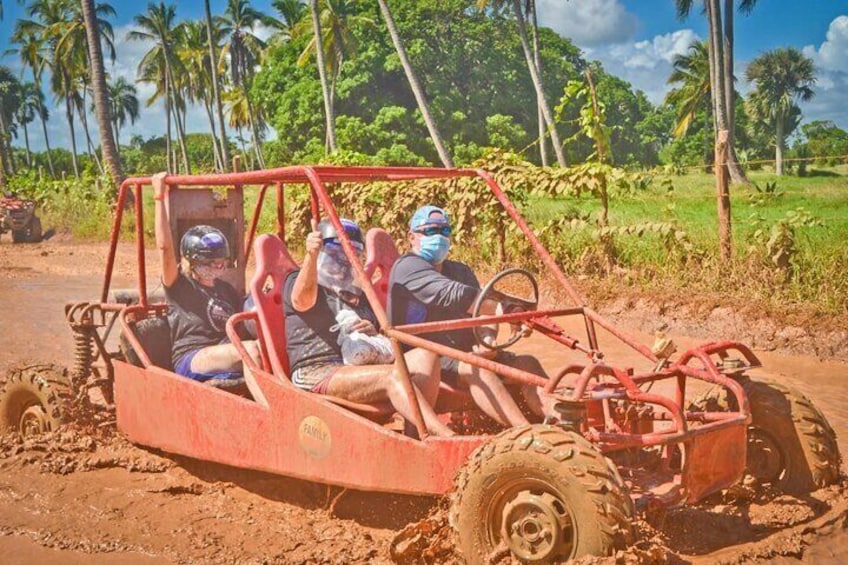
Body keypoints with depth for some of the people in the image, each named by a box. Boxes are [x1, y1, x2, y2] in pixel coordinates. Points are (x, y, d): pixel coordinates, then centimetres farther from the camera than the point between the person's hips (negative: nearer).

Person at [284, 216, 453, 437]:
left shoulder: (360, 296, 28)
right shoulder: (298, 283, 8)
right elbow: (303, 297, -19)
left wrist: (375, 333, 2)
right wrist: (311, 256, -39)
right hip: (316, 375, -6)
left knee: (424, 356, -19)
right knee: (393, 375, -32)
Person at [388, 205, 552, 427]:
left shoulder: (461, 271, 22)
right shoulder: (408, 267, -5)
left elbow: (483, 313, 10)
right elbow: (452, 295, -22)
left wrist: (488, 340, -14)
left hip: (465, 353, 8)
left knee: (527, 362, -14)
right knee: (476, 368, -35)